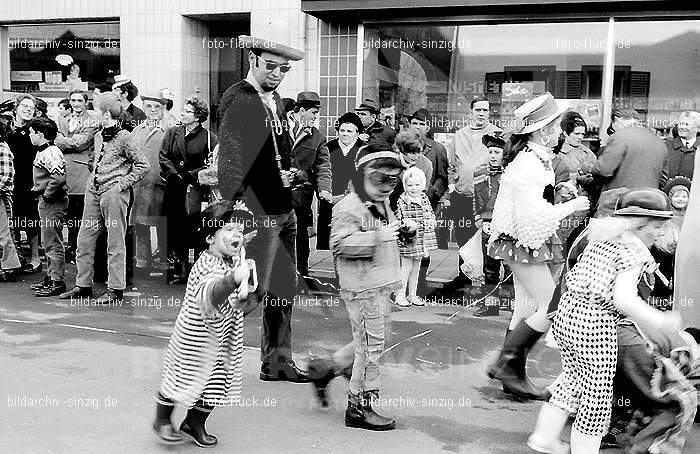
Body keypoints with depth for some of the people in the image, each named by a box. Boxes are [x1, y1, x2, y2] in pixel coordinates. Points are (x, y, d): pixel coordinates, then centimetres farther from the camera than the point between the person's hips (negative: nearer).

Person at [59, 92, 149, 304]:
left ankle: (115, 289, 6)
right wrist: (93, 179, 14)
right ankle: (83, 285, 20)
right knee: (84, 239, 9)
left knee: (115, 242, -1)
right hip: (93, 191, 8)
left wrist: (123, 183, -11)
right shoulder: (98, 136, 13)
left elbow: (143, 165, -9)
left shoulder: (123, 137, -9)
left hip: (114, 192, -8)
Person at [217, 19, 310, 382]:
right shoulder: (238, 100, -12)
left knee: (284, 289, 15)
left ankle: (278, 361, 27)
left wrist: (288, 173, 6)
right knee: (254, 291, -7)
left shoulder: (275, 99, 16)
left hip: (285, 212, 9)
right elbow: (231, 159, -20)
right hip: (257, 214, -9)